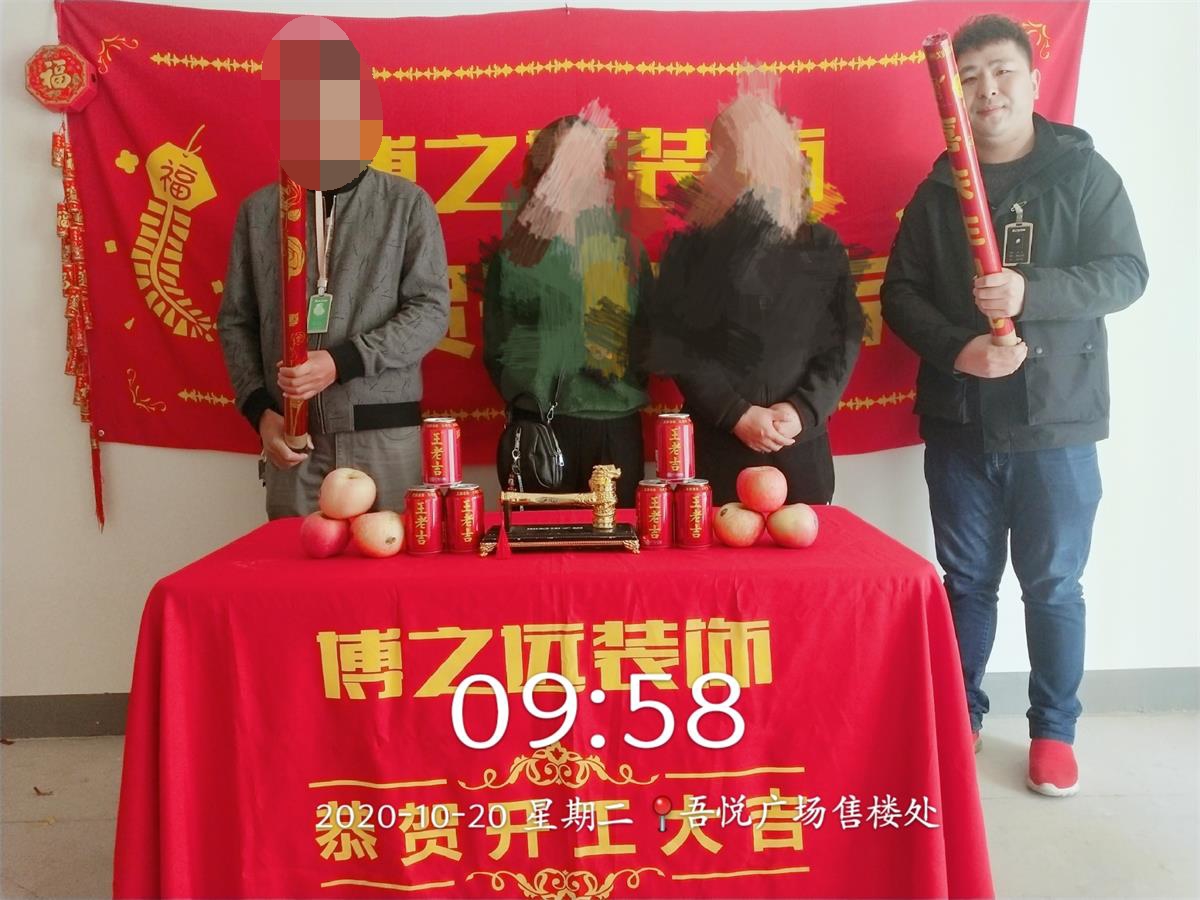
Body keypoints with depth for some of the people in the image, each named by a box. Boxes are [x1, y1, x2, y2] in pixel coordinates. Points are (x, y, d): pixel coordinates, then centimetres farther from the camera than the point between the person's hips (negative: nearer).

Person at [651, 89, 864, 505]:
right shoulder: (690, 248, 3)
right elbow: (675, 346, -3)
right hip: (716, 444, -1)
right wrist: (736, 414, -12)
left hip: (802, 444, 2)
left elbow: (844, 340, 3)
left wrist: (803, 410, -10)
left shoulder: (822, 246, 8)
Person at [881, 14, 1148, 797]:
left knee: (1053, 585, 7)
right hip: (958, 422, 2)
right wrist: (956, 348, -16)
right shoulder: (938, 189, 7)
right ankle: (959, 716, 28)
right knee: (967, 582, 12)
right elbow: (900, 292, 2)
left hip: (1056, 421, -2)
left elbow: (1126, 274, -7)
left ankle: (1054, 731, 24)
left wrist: (1033, 292, -25)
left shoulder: (1083, 172, 1)